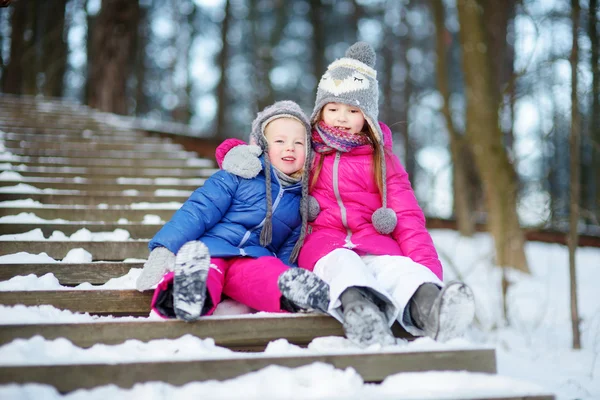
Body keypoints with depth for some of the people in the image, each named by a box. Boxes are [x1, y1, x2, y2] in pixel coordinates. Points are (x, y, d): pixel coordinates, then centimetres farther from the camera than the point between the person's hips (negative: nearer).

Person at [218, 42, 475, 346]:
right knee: (342, 263, -39)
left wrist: (428, 267, -9)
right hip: (322, 240, -1)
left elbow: (408, 218, 11)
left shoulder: (382, 160, 21)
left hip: (374, 241, 1)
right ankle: (359, 307, -72)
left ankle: (429, 303, -69)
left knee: (396, 267, -36)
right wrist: (236, 153, 0)